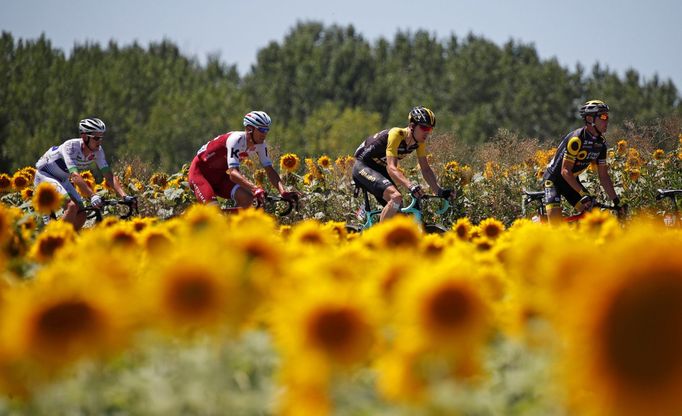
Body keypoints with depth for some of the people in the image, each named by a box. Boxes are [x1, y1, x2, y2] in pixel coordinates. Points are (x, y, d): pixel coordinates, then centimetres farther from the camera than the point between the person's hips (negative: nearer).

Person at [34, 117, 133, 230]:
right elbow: (75, 175, -44)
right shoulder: (71, 146, -34)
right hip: (44, 175, -7)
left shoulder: (97, 151, -16)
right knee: (72, 206, -28)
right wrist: (93, 196, -56)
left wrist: (124, 196, -33)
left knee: (81, 216, -7)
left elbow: (109, 176, -18)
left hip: (62, 179, 7)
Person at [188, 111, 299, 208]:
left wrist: (283, 192, -30)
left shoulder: (260, 144, -10)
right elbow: (233, 173, -42)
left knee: (247, 198, -18)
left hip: (219, 174, 7)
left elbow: (270, 170, -11)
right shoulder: (236, 140, -32)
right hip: (200, 171, -7)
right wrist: (256, 189, -57)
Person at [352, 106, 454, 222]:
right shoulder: (396, 135, -29)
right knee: (396, 197, -30)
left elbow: (426, 169, -3)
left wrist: (439, 191, -18)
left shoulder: (419, 141, -7)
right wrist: (410, 185, -54)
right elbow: (391, 168, -38)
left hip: (380, 169, 9)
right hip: (363, 167, -9)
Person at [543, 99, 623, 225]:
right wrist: (583, 194, -36)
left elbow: (603, 175, 1)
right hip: (554, 178, -7)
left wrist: (616, 201, -6)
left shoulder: (601, 144, -5)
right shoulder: (576, 139, -28)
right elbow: (565, 171, -30)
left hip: (572, 180, 8)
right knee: (555, 223, -23)